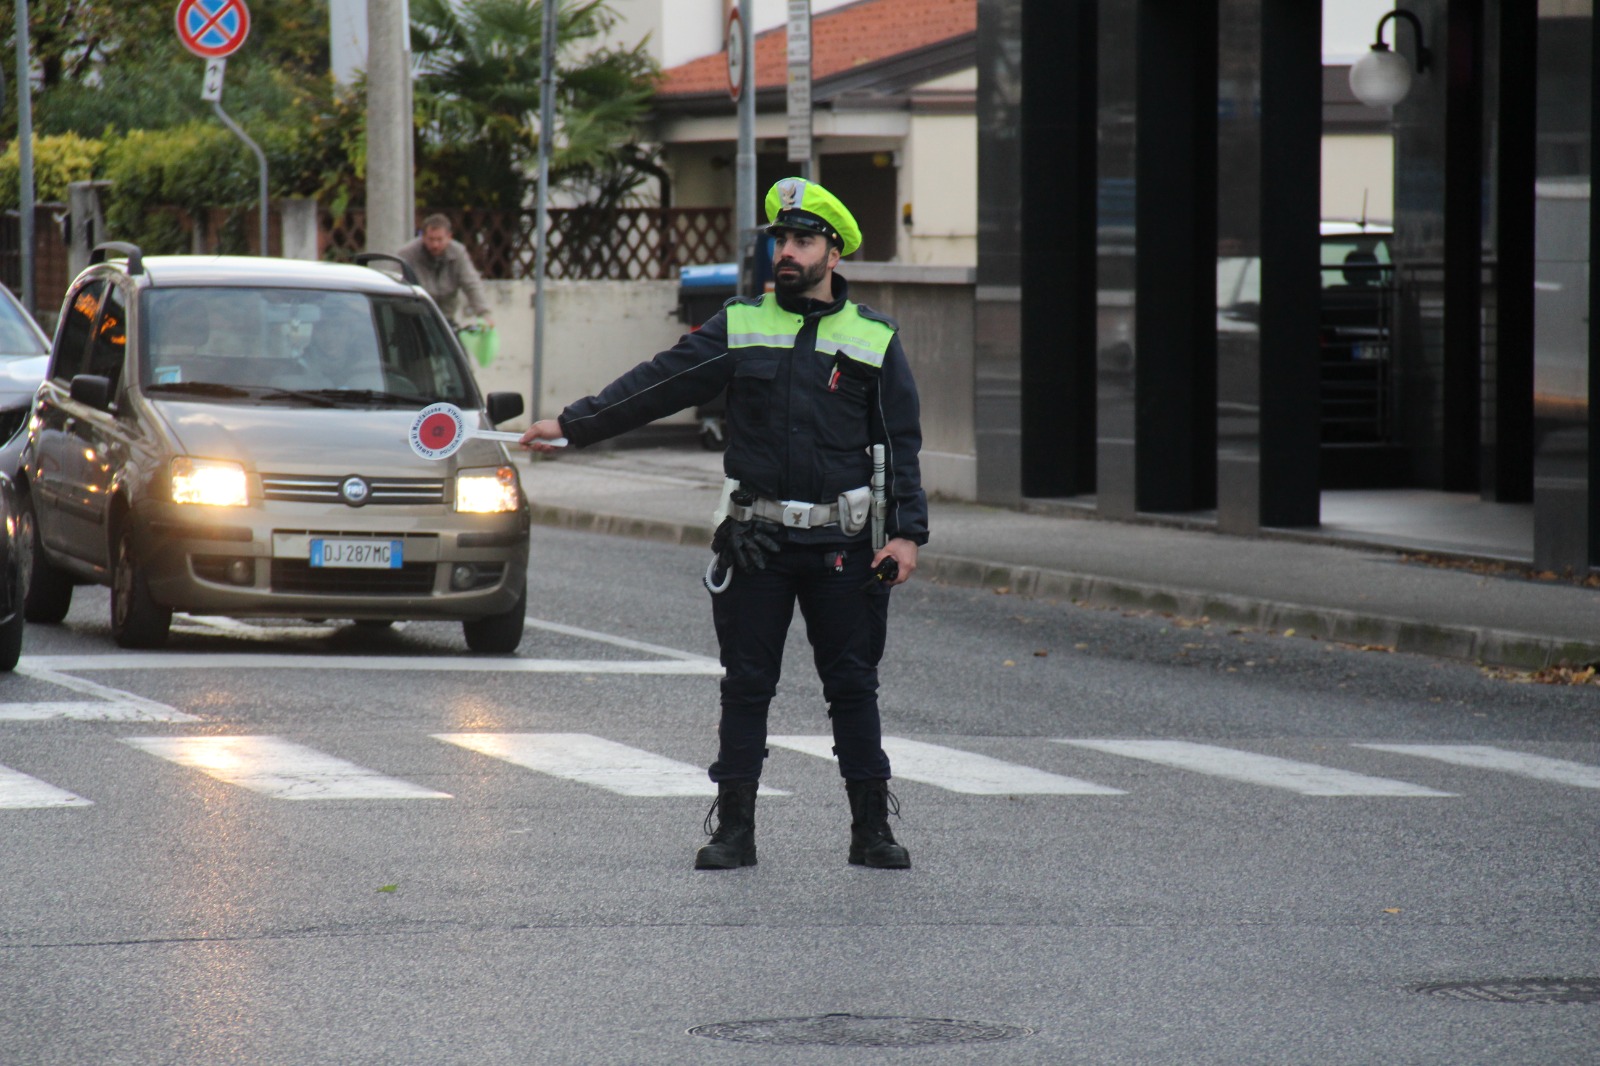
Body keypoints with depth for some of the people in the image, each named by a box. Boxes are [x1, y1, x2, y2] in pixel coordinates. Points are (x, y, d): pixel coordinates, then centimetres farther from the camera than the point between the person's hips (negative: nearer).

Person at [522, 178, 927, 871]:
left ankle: (872, 830, 9)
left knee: (853, 686, 2)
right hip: (755, 542, 1)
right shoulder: (740, 326, 7)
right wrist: (572, 424, -1)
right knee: (745, 687, 4)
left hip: (841, 547, -1)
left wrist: (906, 533, -5)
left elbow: (901, 444, 4)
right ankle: (734, 830, 10)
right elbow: (657, 385, 6)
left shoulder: (874, 339, 5)